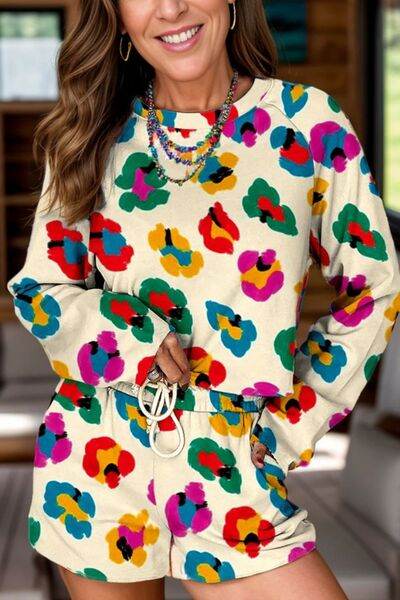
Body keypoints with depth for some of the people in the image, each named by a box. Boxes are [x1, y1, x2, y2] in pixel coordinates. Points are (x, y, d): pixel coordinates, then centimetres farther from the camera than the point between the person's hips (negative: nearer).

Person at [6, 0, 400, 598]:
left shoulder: (310, 121, -3)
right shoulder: (97, 135, 2)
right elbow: (38, 289, 5)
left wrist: (287, 426, -1)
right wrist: (138, 342, -13)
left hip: (229, 467, -1)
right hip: (95, 456, 2)